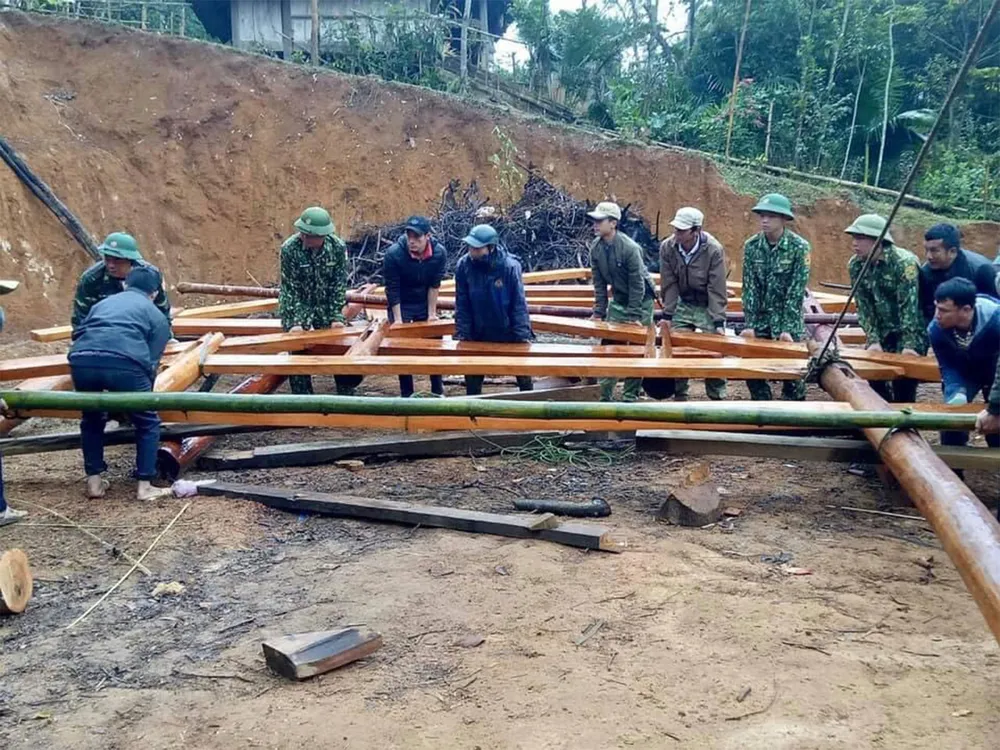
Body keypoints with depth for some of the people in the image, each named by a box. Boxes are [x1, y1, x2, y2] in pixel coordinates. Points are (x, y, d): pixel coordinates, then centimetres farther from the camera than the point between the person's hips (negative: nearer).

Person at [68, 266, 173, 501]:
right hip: (124, 362, -4)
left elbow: (78, 333, 40)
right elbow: (151, 362, 18)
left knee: (92, 420, 29)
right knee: (147, 423, 17)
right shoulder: (156, 315, 25)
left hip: (81, 360, 4)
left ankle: (94, 482, 30)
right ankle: (145, 487, 15)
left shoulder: (103, 303, 37)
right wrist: (145, 391, 33)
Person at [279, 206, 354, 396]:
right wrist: (296, 321, -23)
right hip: (296, 306, -2)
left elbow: (339, 284, -11)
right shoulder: (289, 249, -21)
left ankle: (347, 394, 20)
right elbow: (291, 288, -18)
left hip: (327, 304, 2)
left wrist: (336, 317, -13)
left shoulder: (338, 247, -17)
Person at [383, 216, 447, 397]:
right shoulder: (393, 254, -26)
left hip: (425, 303, 2)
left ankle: (438, 391, 18)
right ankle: (407, 394, 10)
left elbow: (434, 285, -12)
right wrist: (398, 319, -19)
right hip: (401, 305, -2)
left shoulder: (438, 252, -20)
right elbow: (392, 290, -20)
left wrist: (431, 313, -11)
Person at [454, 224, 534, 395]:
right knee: (472, 378, 9)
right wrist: (462, 335, -8)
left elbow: (519, 304, -16)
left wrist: (523, 336, -17)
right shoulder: (463, 265, -15)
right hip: (478, 336, 2)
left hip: (509, 333, -2)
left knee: (523, 376, 10)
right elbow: (462, 305, -8)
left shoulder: (510, 266, -22)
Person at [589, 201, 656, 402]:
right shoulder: (596, 248, -8)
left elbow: (637, 284, -21)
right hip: (618, 301, 6)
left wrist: (633, 316, -20)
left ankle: (630, 396, 7)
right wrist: (599, 313, -2)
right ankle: (605, 395, 8)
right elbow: (599, 283, 0)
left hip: (640, 301, -6)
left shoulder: (630, 248, -26)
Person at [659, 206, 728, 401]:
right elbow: (669, 285, -8)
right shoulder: (667, 247, -14)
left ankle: (717, 399, 5)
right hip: (683, 305, 3)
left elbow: (716, 289, -20)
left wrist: (719, 322, -20)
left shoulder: (714, 250, -23)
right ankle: (679, 397, 13)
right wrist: (667, 316, -8)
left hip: (708, 307, -3)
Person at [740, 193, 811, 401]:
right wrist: (749, 325, -8)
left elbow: (796, 291, -14)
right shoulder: (751, 246, -2)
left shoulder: (799, 247, -11)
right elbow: (749, 288, -3)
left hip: (789, 316, -3)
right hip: (760, 317, 3)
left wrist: (787, 329, -17)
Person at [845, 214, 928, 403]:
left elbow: (909, 306, -25)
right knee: (875, 378, 2)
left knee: (903, 386, -11)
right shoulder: (855, 265, -4)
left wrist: (908, 345, -29)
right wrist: (873, 341, -13)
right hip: (882, 332, 5)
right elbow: (864, 307, -4)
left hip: (912, 331, -5)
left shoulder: (904, 262, -21)